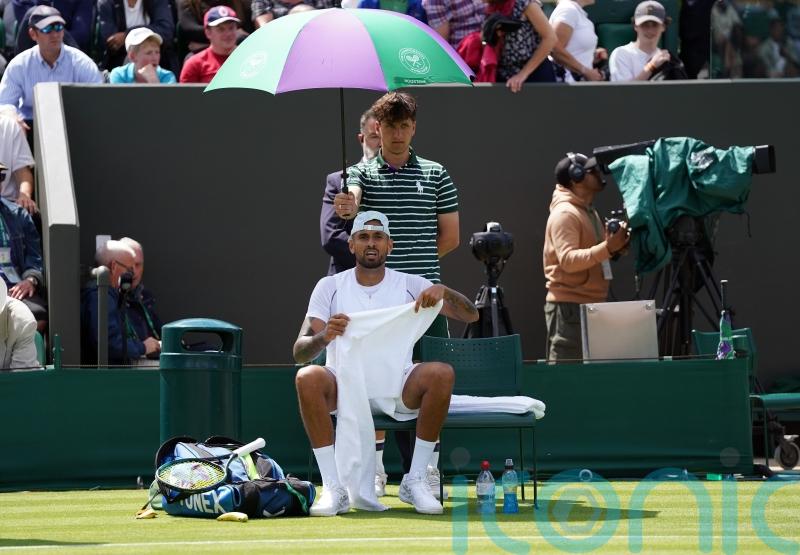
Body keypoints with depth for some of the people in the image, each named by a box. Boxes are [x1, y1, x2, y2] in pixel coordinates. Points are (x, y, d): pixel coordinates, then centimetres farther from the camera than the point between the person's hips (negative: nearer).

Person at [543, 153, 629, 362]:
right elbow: (568, 260, -24)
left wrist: (615, 245, 11)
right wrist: (607, 248, -31)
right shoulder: (564, 213, -12)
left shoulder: (589, 211, 19)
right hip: (569, 305, -10)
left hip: (591, 303, 10)